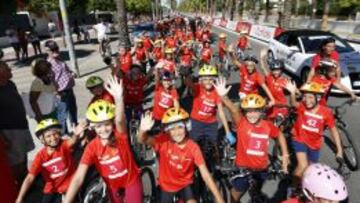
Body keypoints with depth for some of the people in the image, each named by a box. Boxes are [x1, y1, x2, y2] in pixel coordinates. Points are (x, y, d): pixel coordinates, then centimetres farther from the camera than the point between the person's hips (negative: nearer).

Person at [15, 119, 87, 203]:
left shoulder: (64, 145, -15)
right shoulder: (41, 155, -7)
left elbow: (72, 141, -40)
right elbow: (29, 178, -10)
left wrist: (76, 134, -64)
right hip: (51, 191, 4)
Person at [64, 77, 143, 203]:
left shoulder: (120, 136, -25)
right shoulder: (92, 147, -20)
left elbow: (120, 121, -49)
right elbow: (78, 178, -25)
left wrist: (118, 97, -69)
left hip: (131, 181, -3)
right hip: (113, 185, 3)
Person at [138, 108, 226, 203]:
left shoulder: (193, 147, -21)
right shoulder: (164, 140, -21)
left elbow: (205, 174, -21)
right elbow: (143, 140, -36)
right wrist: (143, 129, -60)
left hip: (185, 184, -1)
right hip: (166, 185, 1)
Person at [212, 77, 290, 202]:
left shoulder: (268, 126, -10)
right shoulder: (241, 123, -18)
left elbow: (280, 135, 9)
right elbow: (233, 110, -37)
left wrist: (285, 155, 5)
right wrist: (223, 96, -55)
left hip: (261, 168, 3)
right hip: (243, 167, -2)